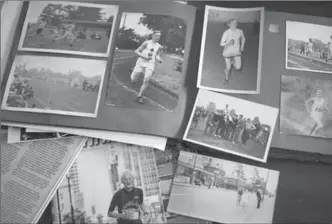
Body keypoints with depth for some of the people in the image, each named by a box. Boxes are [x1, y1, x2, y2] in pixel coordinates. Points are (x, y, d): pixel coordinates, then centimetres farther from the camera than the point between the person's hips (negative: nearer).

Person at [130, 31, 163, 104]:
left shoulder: (159, 47, 11)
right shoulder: (146, 43, -1)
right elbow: (136, 51, 1)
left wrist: (159, 60, -7)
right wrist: (145, 57, -13)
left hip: (150, 64, 2)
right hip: (141, 62, -2)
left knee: (146, 80, -17)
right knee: (134, 81, -1)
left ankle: (139, 96, -4)